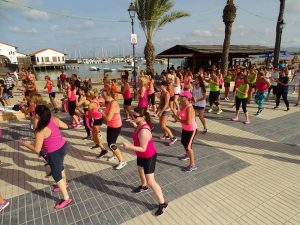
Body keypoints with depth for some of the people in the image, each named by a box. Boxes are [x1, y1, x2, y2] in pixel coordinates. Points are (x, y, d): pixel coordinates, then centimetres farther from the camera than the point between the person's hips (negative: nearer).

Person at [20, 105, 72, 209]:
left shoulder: (40, 131, -27)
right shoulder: (54, 119, -10)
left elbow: (37, 150, -20)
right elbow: (65, 126, 6)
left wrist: (25, 144, -5)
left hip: (54, 153, -8)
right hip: (63, 146, 8)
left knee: (56, 175, 10)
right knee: (60, 167, 31)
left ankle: (66, 198, 22)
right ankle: (64, 184, 56)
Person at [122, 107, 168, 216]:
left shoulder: (143, 131, -37)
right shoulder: (141, 125, -7)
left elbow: (143, 149, -32)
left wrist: (129, 147, -35)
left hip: (148, 157, -10)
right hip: (141, 156, 10)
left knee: (151, 182, -1)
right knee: (140, 171, 33)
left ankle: (162, 203, 17)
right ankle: (144, 186, 64)